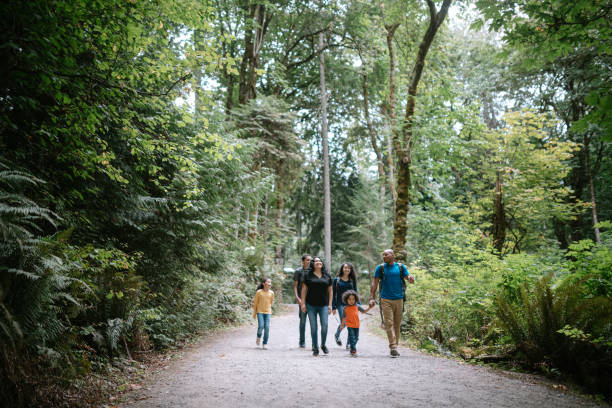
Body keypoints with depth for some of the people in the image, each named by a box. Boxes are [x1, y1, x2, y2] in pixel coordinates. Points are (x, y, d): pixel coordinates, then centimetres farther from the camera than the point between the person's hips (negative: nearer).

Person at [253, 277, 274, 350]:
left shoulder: (271, 293, -2)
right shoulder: (259, 292, -9)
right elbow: (255, 303, -1)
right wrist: (254, 313, 3)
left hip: (267, 312, 2)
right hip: (260, 312, -2)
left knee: (267, 327, -5)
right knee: (261, 326, -14)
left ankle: (265, 343, 5)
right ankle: (259, 337, 18)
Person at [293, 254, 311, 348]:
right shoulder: (298, 271, 1)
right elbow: (295, 286, -1)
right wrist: (297, 298, -13)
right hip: (302, 299, -3)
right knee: (302, 320, 4)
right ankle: (302, 342, 14)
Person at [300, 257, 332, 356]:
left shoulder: (327, 276, 10)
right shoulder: (308, 275, 4)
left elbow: (330, 291, 12)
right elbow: (304, 290, 4)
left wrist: (330, 305, 5)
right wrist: (303, 303, -2)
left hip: (324, 305, 1)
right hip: (311, 305, -1)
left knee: (324, 325, -11)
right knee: (313, 327, 1)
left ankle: (323, 345, 12)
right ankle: (315, 348, 13)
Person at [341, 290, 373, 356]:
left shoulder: (357, 306, 1)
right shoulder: (346, 308, -6)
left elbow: (363, 311, 10)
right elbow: (344, 317, 3)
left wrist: (369, 308, -3)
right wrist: (342, 324, 4)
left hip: (356, 325, 4)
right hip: (350, 325, -4)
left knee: (356, 338, 12)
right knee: (352, 337, -11)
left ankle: (352, 347, 32)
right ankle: (353, 351, -8)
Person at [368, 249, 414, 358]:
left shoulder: (401, 267, 8)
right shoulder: (380, 268, 4)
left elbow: (409, 278, 3)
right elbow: (375, 283, 4)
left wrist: (411, 279, -22)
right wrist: (371, 298, -4)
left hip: (399, 299, 2)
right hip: (386, 300, -2)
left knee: (397, 324, 8)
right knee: (389, 323, -10)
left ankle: (395, 346, 19)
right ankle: (393, 347, -12)